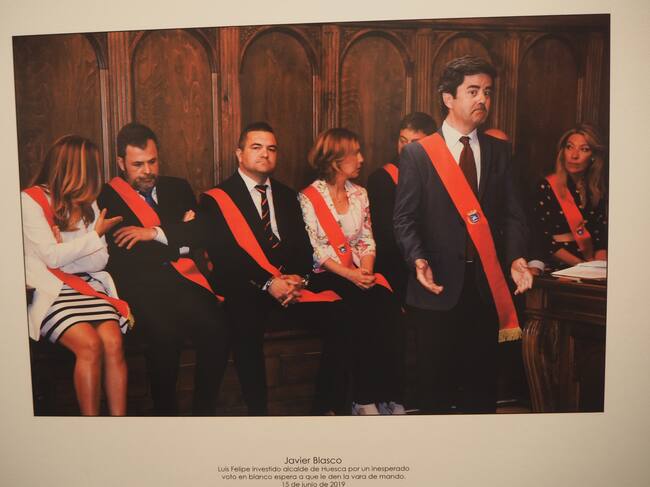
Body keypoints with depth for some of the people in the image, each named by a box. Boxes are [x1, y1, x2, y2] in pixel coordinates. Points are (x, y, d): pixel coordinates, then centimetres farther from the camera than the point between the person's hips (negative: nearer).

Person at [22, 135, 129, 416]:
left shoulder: (87, 203, 18)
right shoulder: (30, 200, 0)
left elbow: (100, 260, 11)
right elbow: (52, 257, -10)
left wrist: (66, 253, -7)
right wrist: (96, 234, -2)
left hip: (88, 286, 4)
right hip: (50, 292, -4)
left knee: (113, 341, -23)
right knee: (90, 344, -28)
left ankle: (119, 417, -21)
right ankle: (91, 415, -16)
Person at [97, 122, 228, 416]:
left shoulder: (178, 188, 21)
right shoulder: (107, 199, 9)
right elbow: (122, 259, -2)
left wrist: (157, 233, -4)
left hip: (184, 279, 3)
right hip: (141, 285, -3)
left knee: (215, 328, -26)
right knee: (164, 334, -33)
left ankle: (204, 409, -7)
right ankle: (165, 412, -10)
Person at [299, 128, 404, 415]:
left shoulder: (359, 194, 16)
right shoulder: (309, 197, -1)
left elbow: (367, 240, 11)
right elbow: (315, 249, -9)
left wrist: (367, 270, -9)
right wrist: (349, 275, -19)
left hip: (360, 273, 4)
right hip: (326, 275, -4)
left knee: (387, 303, -26)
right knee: (362, 306, -31)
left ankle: (389, 395, -22)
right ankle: (364, 398, -21)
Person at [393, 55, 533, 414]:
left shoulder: (499, 152, 10)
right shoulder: (417, 154, -2)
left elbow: (511, 213, 6)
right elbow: (404, 217, -5)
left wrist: (515, 257, -10)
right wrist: (418, 259, -20)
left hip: (486, 284, 3)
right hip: (439, 284, -3)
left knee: (482, 378, 13)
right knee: (435, 380, 9)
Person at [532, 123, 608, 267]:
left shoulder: (598, 191, 11)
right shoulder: (546, 187, -2)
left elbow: (602, 238, 6)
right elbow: (543, 240, -8)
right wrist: (582, 265, -14)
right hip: (559, 266, -3)